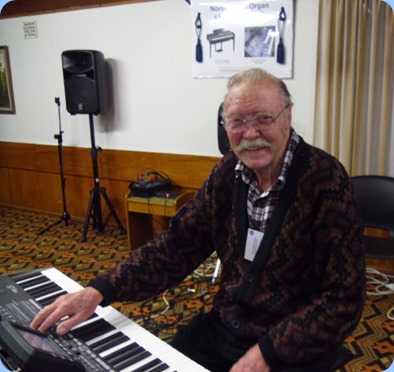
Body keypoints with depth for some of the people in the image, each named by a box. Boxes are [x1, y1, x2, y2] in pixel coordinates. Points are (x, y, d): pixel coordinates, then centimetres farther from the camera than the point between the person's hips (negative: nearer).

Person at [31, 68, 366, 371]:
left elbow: (344, 298, -18)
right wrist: (101, 290, -14)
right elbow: (176, 246, -3)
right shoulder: (228, 172, -3)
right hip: (224, 327, 5)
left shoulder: (326, 180, -19)